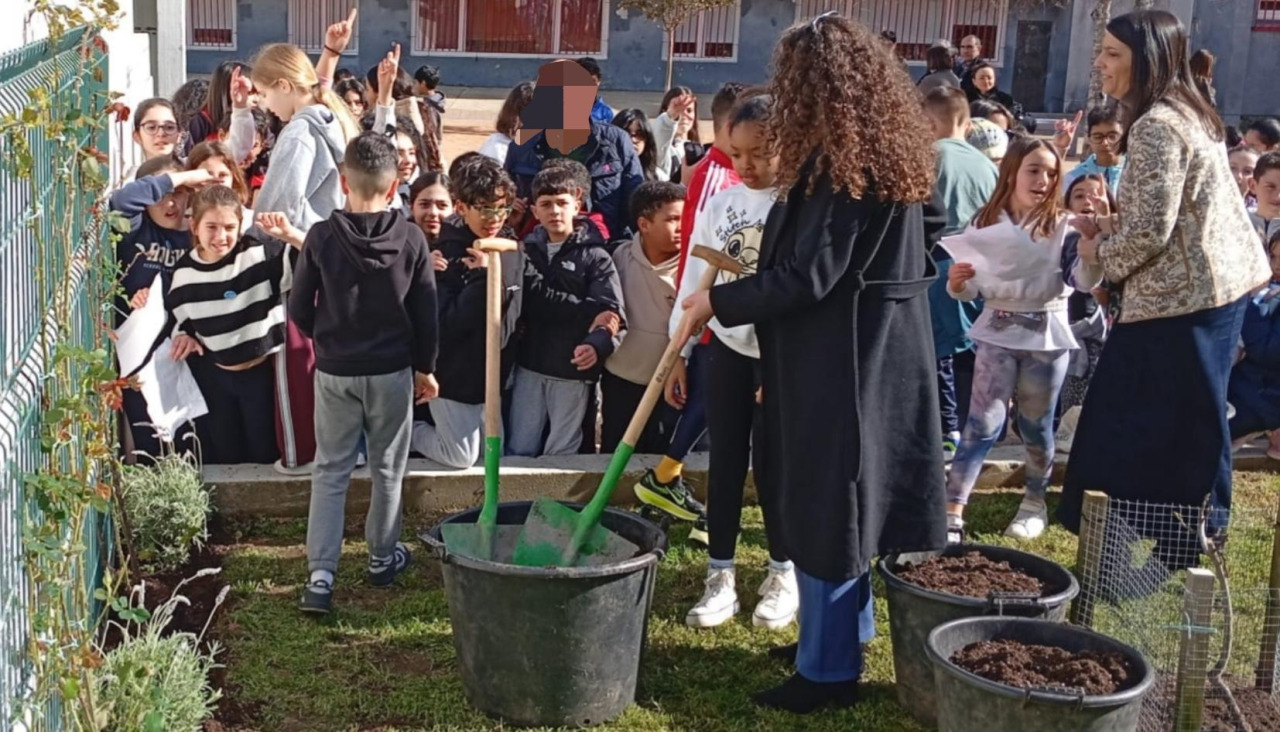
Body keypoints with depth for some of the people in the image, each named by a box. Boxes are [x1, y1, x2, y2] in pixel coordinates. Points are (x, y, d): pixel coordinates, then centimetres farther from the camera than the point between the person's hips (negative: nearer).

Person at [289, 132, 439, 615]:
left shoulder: (321, 237, -10)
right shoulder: (411, 239, -9)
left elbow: (299, 309, -3)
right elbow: (426, 312, -3)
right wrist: (425, 367, 10)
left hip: (334, 371, 0)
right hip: (392, 370, 0)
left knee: (330, 471, 7)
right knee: (388, 468, 16)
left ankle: (321, 574, 1)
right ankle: (382, 557, 29)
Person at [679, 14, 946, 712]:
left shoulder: (841, 163, -19)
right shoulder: (883, 152, 11)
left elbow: (806, 277, -21)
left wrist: (717, 300, -11)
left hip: (841, 360, -10)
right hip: (875, 351, 10)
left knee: (825, 504, -1)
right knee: (843, 499, 19)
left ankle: (827, 668, 10)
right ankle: (843, 634, 32)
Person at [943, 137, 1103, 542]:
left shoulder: (1062, 225, -3)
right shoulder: (984, 224, 1)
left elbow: (1085, 281, -12)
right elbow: (969, 290, 7)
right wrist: (956, 282, -16)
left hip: (1047, 335, 0)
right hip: (997, 333, 0)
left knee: (1036, 425, 11)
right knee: (983, 424, -6)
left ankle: (1035, 501, 30)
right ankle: (952, 511, -7)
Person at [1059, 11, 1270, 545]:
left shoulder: (1155, 127, -20)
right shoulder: (1186, 111, 11)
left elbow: (1151, 230, -23)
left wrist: (1100, 252, -5)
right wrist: (1110, 227, 10)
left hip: (1182, 297, -10)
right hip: (1214, 284, 10)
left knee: (1181, 426, 0)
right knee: (1184, 422, 19)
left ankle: (1188, 551, 11)